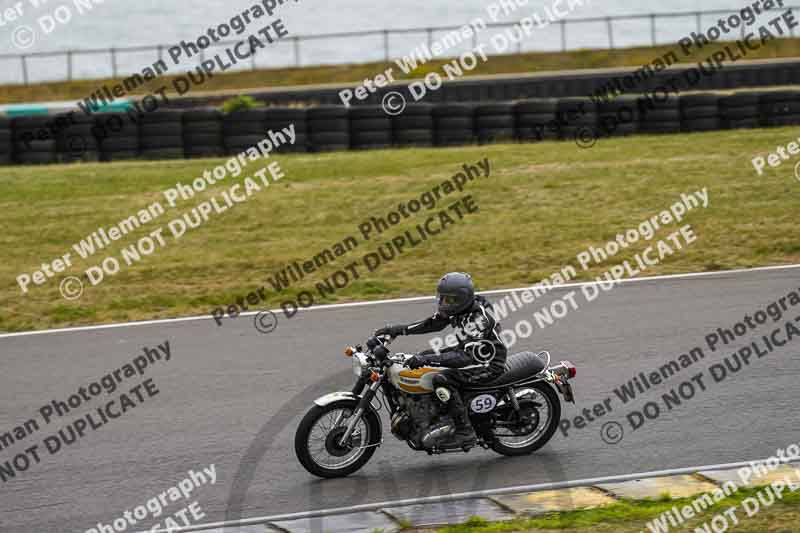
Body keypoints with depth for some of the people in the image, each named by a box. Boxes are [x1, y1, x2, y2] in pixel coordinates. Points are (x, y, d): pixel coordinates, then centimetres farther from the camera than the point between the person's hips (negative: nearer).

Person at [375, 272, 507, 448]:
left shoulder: (478, 318, -32)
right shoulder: (461, 307, -4)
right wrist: (398, 330, -3)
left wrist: (427, 360, -43)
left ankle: (465, 432, -22)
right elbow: (433, 323, 7)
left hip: (490, 363, -10)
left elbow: (466, 357, -38)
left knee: (442, 380, -27)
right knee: (426, 355, 12)